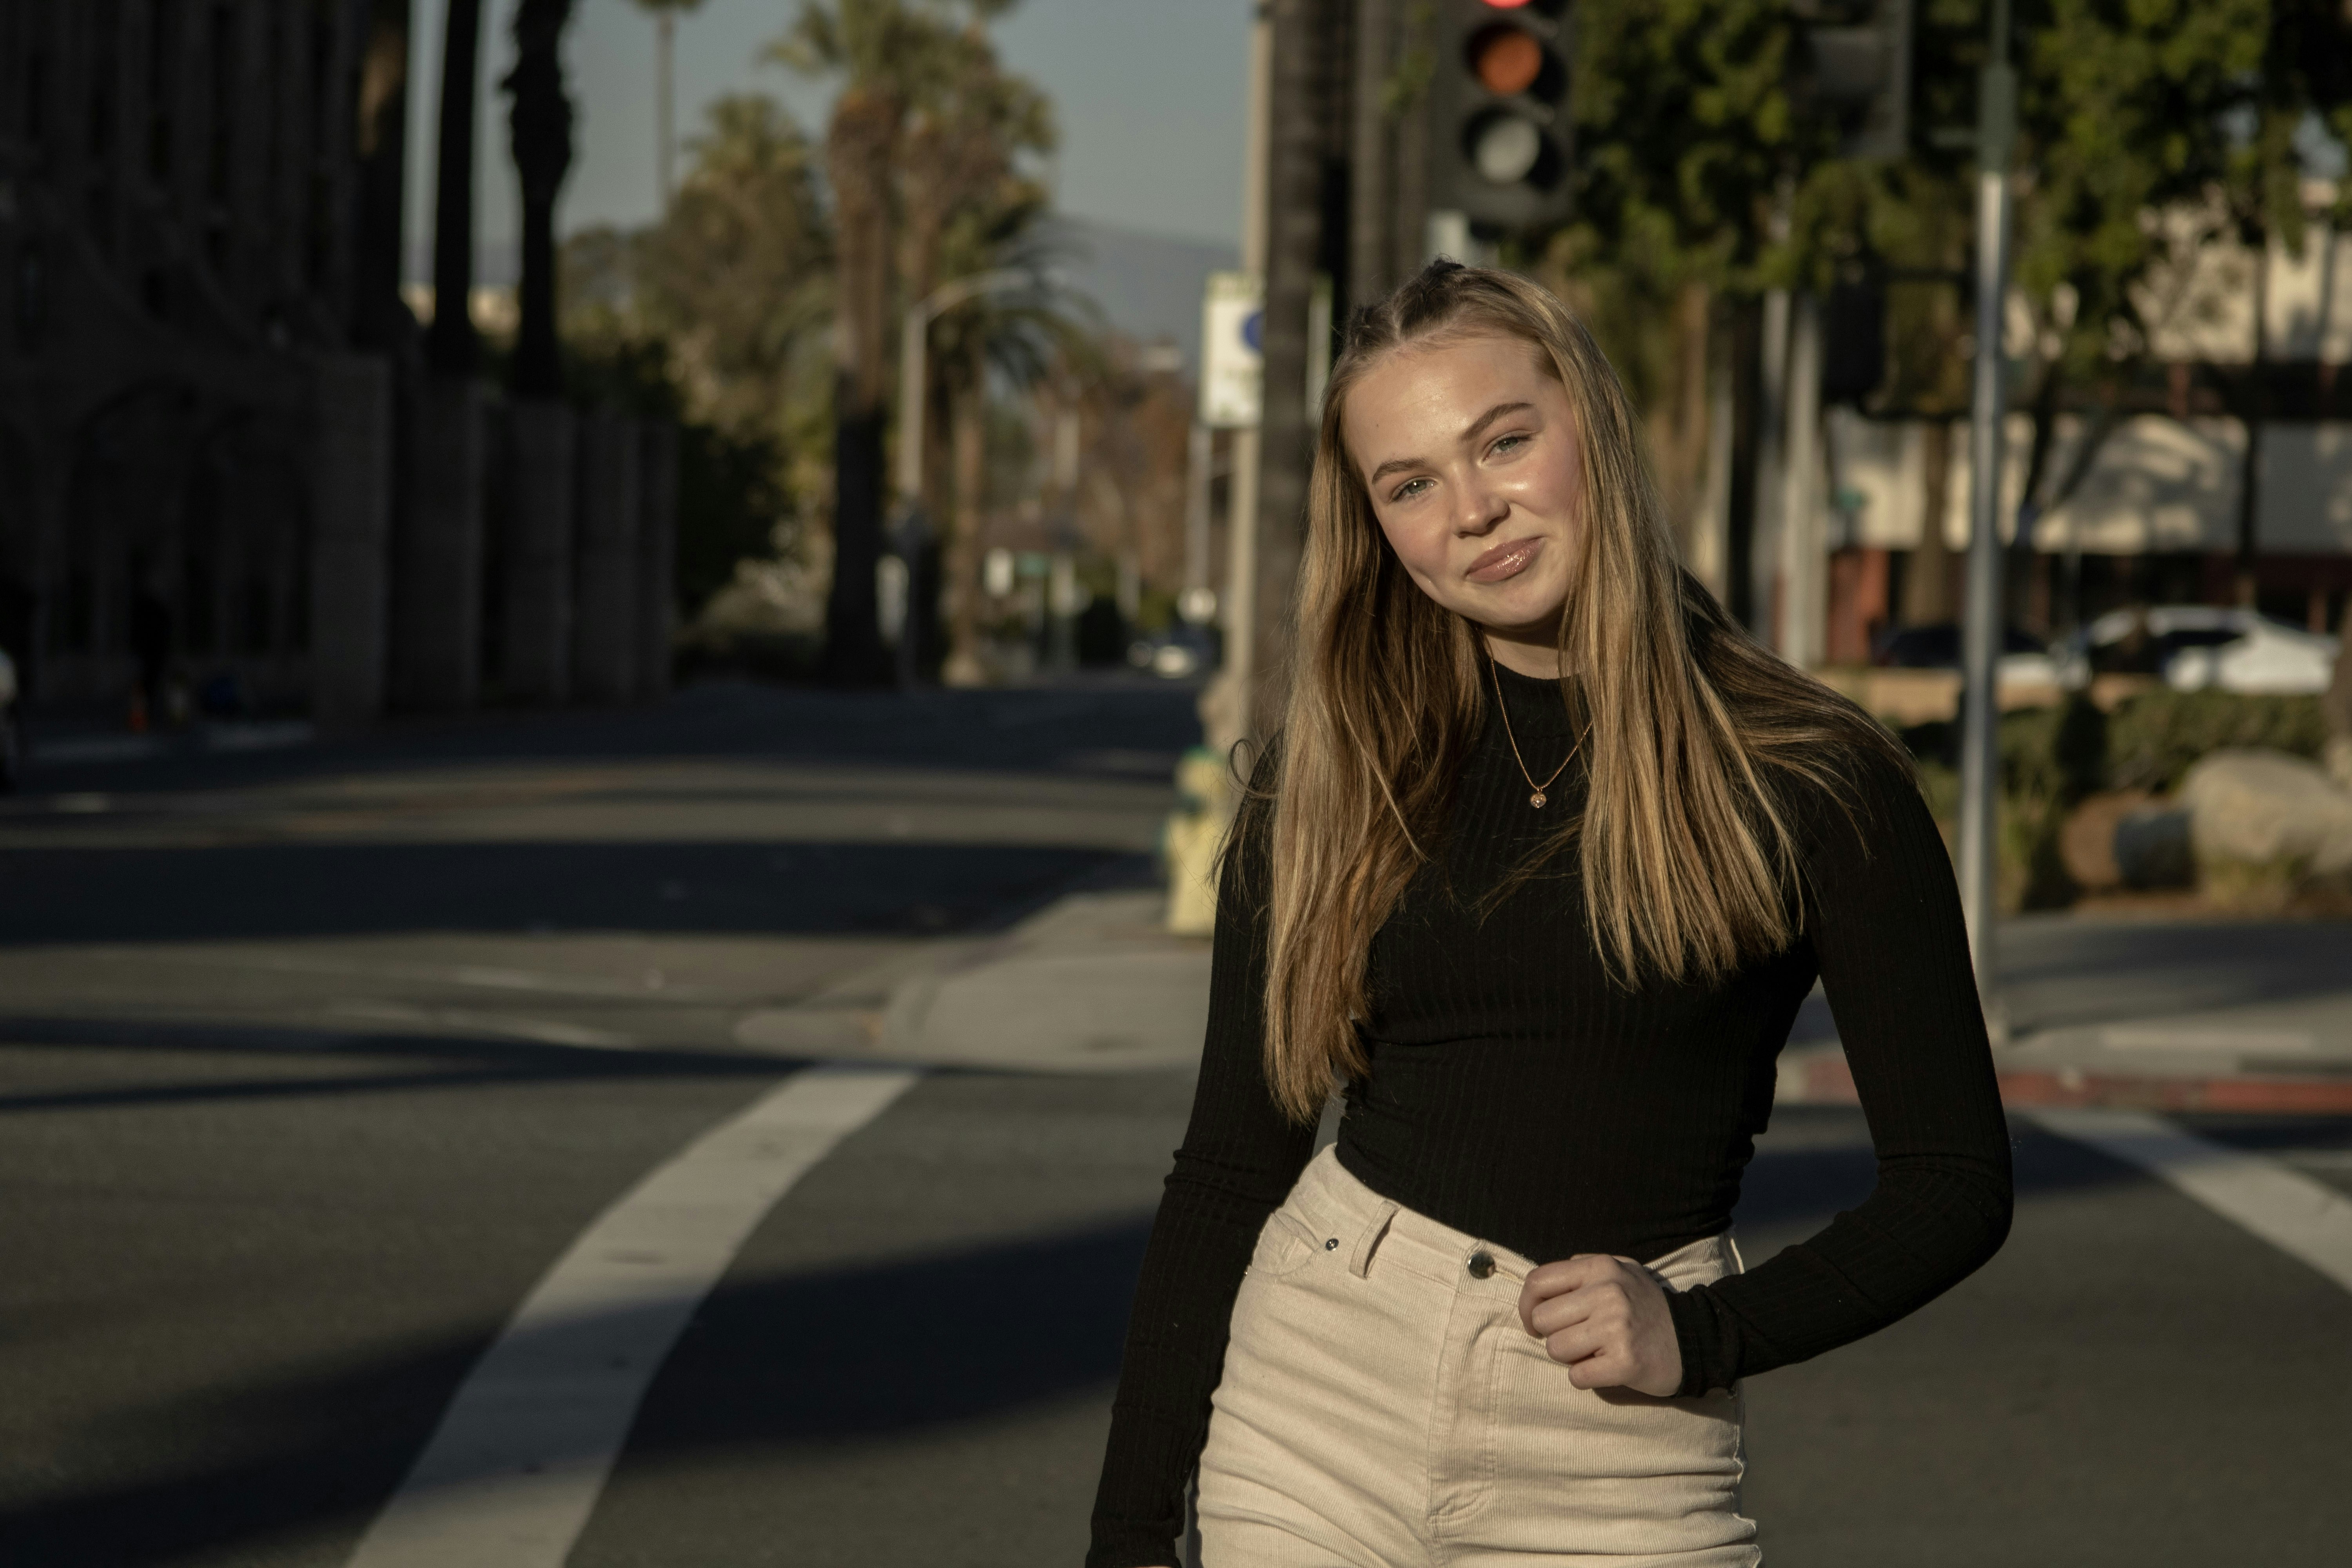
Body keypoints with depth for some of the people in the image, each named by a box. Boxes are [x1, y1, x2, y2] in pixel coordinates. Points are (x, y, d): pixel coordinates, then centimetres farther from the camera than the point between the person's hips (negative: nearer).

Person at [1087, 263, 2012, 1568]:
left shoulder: (1809, 778, -3)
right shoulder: (1326, 783, 4)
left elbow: (1955, 1180, 1)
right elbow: (1229, 1168, 6)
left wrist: (1699, 1335, -13)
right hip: (1316, 1409, 2)